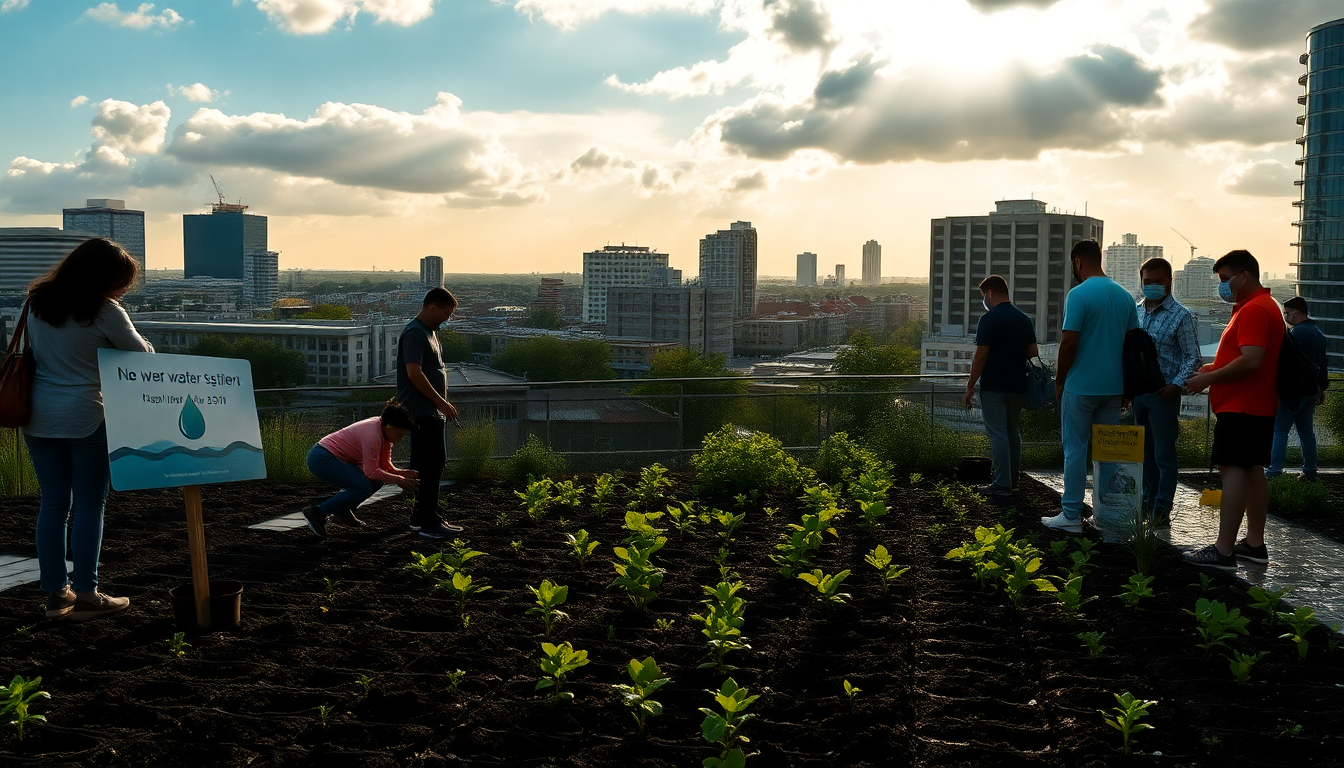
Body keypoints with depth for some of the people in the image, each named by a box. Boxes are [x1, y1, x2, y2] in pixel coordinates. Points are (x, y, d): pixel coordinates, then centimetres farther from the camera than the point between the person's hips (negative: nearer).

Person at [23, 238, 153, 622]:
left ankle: (55, 593, 15)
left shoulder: (38, 302, 7)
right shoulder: (106, 312, -12)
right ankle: (85, 595, 6)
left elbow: (29, 351, 16)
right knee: (89, 504, 3)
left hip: (39, 417, 6)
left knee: (52, 504, 10)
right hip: (84, 418, -6)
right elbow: (141, 354, -2)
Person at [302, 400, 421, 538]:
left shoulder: (385, 431, 3)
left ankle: (342, 512, 15)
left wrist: (404, 473, -10)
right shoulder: (373, 435, -26)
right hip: (322, 459, -10)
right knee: (364, 487, -22)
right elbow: (371, 472, -23)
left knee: (377, 481, 7)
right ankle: (317, 513, -13)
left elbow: (384, 464, 6)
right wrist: (399, 480, -17)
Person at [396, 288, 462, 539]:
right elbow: (414, 373, -22)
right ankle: (428, 523, -9)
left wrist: (443, 405, 20)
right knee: (434, 462, -11)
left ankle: (421, 517, 18)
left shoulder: (430, 332, 19)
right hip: (423, 412, -10)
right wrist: (441, 402, -19)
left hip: (432, 412, 10)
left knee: (428, 464, 12)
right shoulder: (414, 333, -13)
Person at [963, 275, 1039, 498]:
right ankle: (1013, 479, 22)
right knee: (1012, 432, 17)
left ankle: (1002, 484, -2)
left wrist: (970, 386, -9)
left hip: (994, 387, -7)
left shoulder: (989, 319, -13)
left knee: (998, 435, -4)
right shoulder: (1024, 318, 8)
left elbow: (981, 356, -16)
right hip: (1018, 386, 7)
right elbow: (1033, 352, 10)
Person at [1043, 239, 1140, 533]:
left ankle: (1071, 516, 2)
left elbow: (1069, 343, -16)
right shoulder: (1125, 296, 9)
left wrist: (1059, 380, -4)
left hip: (1081, 386, -6)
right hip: (1113, 387, 6)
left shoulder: (1079, 294, -12)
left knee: (1075, 450, 0)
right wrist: (1124, 384, 18)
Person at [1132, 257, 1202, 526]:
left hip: (1163, 394, -5)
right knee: (1145, 451, 14)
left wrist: (1177, 384, -17)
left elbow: (1193, 358, -5)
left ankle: (1162, 508, 5)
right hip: (1137, 391, 6)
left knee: (1164, 453, -1)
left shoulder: (1181, 316, -6)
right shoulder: (1135, 312, 10)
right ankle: (1149, 499, 24)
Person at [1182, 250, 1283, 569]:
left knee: (1232, 470, -11)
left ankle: (1223, 550, -12)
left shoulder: (1253, 310, -17)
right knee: (1252, 469, 12)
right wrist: (1215, 369, 14)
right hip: (1258, 405, 11)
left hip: (1241, 407, -11)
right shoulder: (1263, 306, 19)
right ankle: (1255, 543, 18)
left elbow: (1251, 360, -26)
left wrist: (1209, 378, -17)